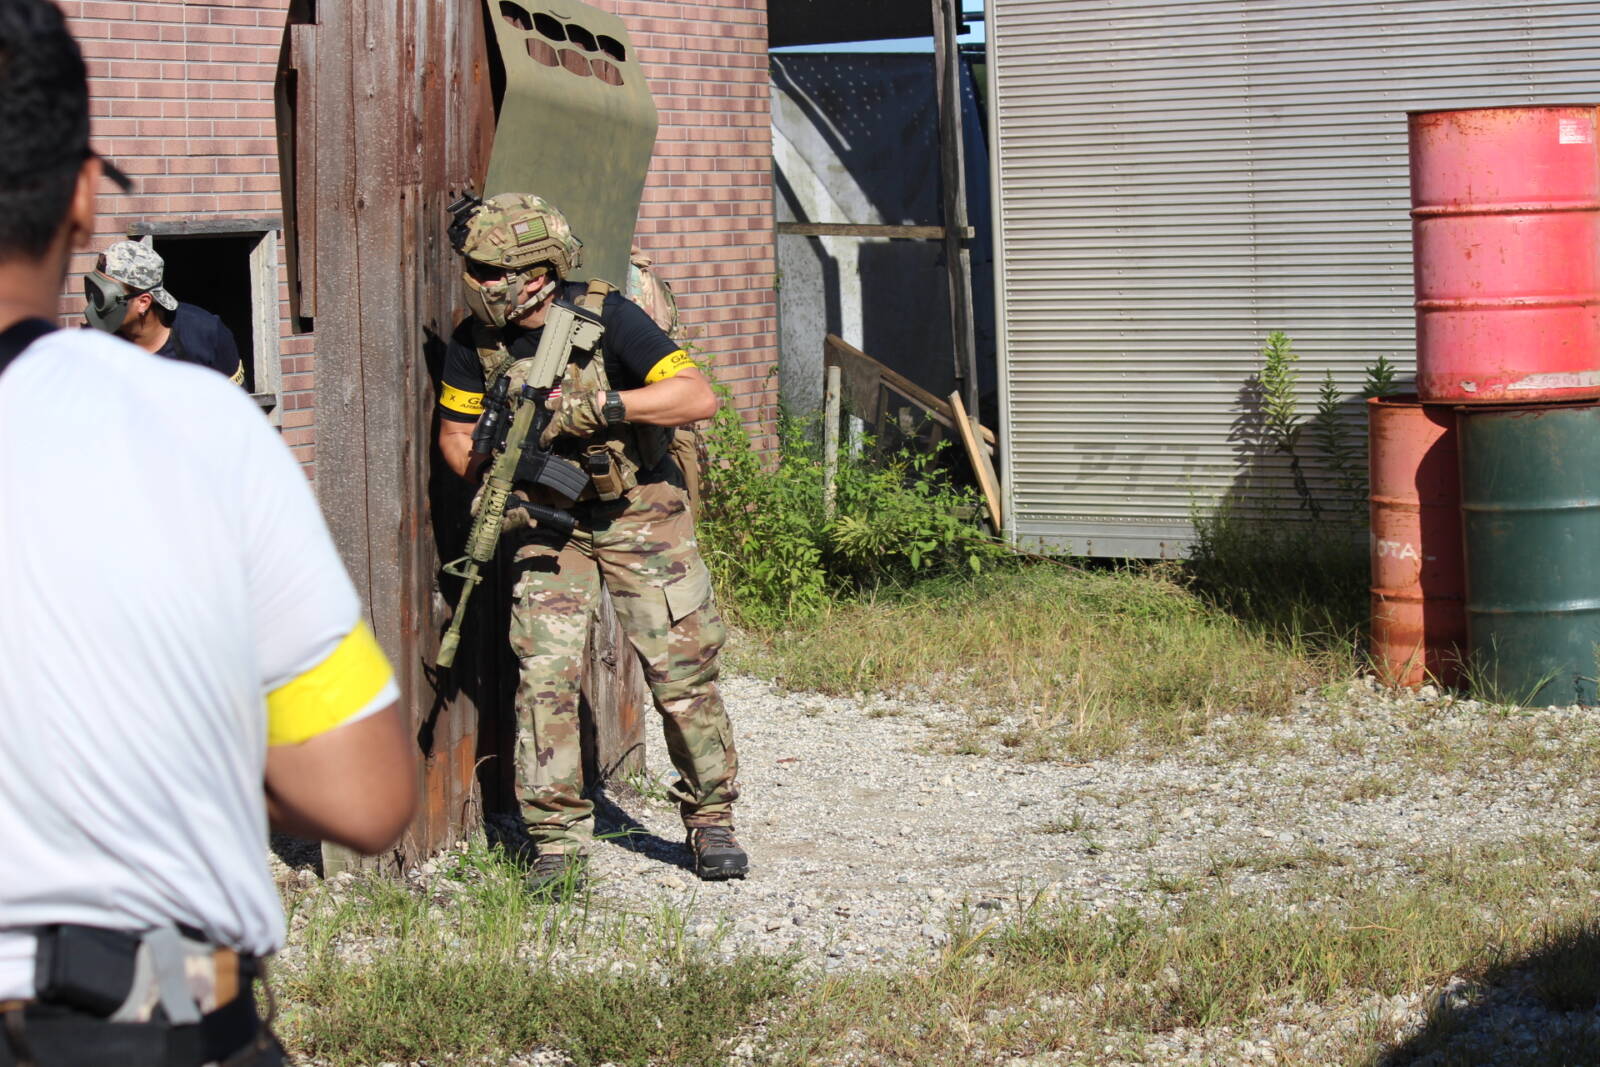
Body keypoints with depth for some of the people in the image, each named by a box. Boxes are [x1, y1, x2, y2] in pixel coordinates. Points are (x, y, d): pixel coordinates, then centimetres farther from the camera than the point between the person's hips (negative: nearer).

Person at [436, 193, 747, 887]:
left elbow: (699, 397, -26)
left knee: (681, 670, -3)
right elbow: (455, 437, 6)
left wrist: (601, 406, -35)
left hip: (638, 512, -3)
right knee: (544, 671, -10)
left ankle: (711, 820, 15)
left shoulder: (604, 318, -21)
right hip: (547, 521, 3)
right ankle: (556, 841, -3)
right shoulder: (475, 342, -7)